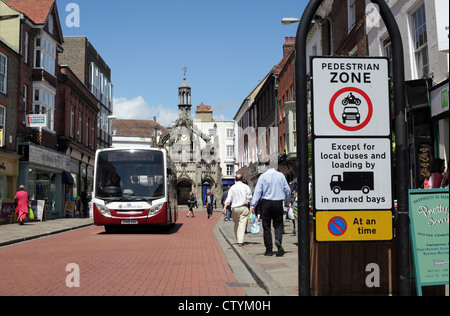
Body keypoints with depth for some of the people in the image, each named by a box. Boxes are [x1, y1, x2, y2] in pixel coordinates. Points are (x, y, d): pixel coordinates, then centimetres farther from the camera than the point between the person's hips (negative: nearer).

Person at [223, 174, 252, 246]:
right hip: (244, 208, -2)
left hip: (234, 208, 2)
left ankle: (238, 239, 20)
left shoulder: (232, 188, 5)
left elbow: (228, 198, -4)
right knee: (242, 224, -5)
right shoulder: (246, 187, 1)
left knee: (236, 224, 14)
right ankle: (240, 241, -12)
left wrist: (225, 207, -8)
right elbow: (249, 198, -1)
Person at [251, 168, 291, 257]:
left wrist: (253, 205, -7)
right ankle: (278, 240, -20)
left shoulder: (263, 176, 0)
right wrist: (287, 202, 21)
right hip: (278, 203, 1)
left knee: (266, 226, 5)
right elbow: (287, 190, 8)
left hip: (266, 203, -1)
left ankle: (269, 250, 6)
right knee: (278, 224, 10)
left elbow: (258, 191, -6)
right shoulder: (281, 175, 7)